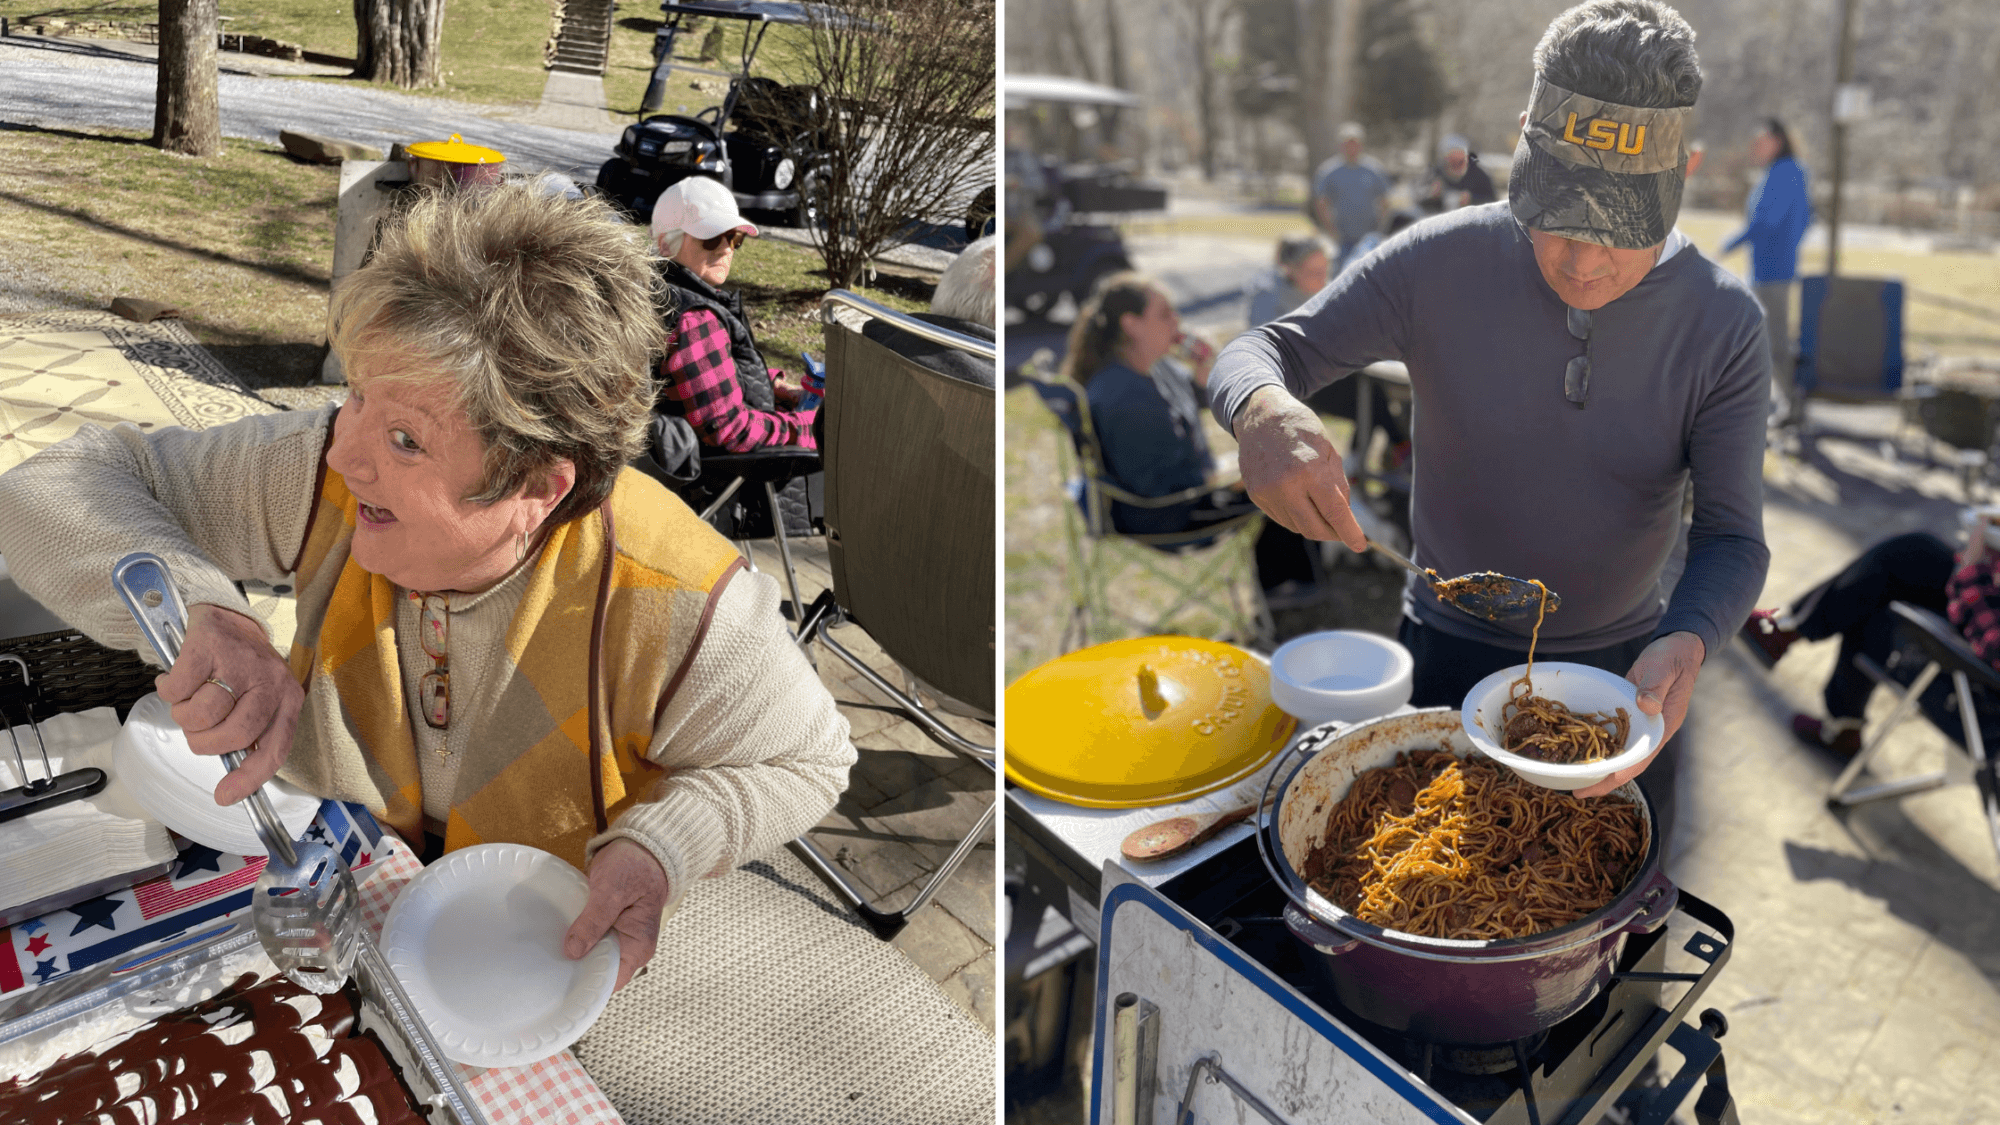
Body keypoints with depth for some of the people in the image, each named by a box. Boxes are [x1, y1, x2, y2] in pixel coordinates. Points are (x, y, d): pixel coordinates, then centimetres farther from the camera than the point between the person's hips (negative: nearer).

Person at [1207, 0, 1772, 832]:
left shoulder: (1723, 324, -15)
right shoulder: (1440, 263, -19)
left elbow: (1732, 538, -14)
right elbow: (1259, 351, -16)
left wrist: (1685, 643, -37)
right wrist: (1263, 411, -42)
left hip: (1622, 669, 2)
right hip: (1447, 659, -1)